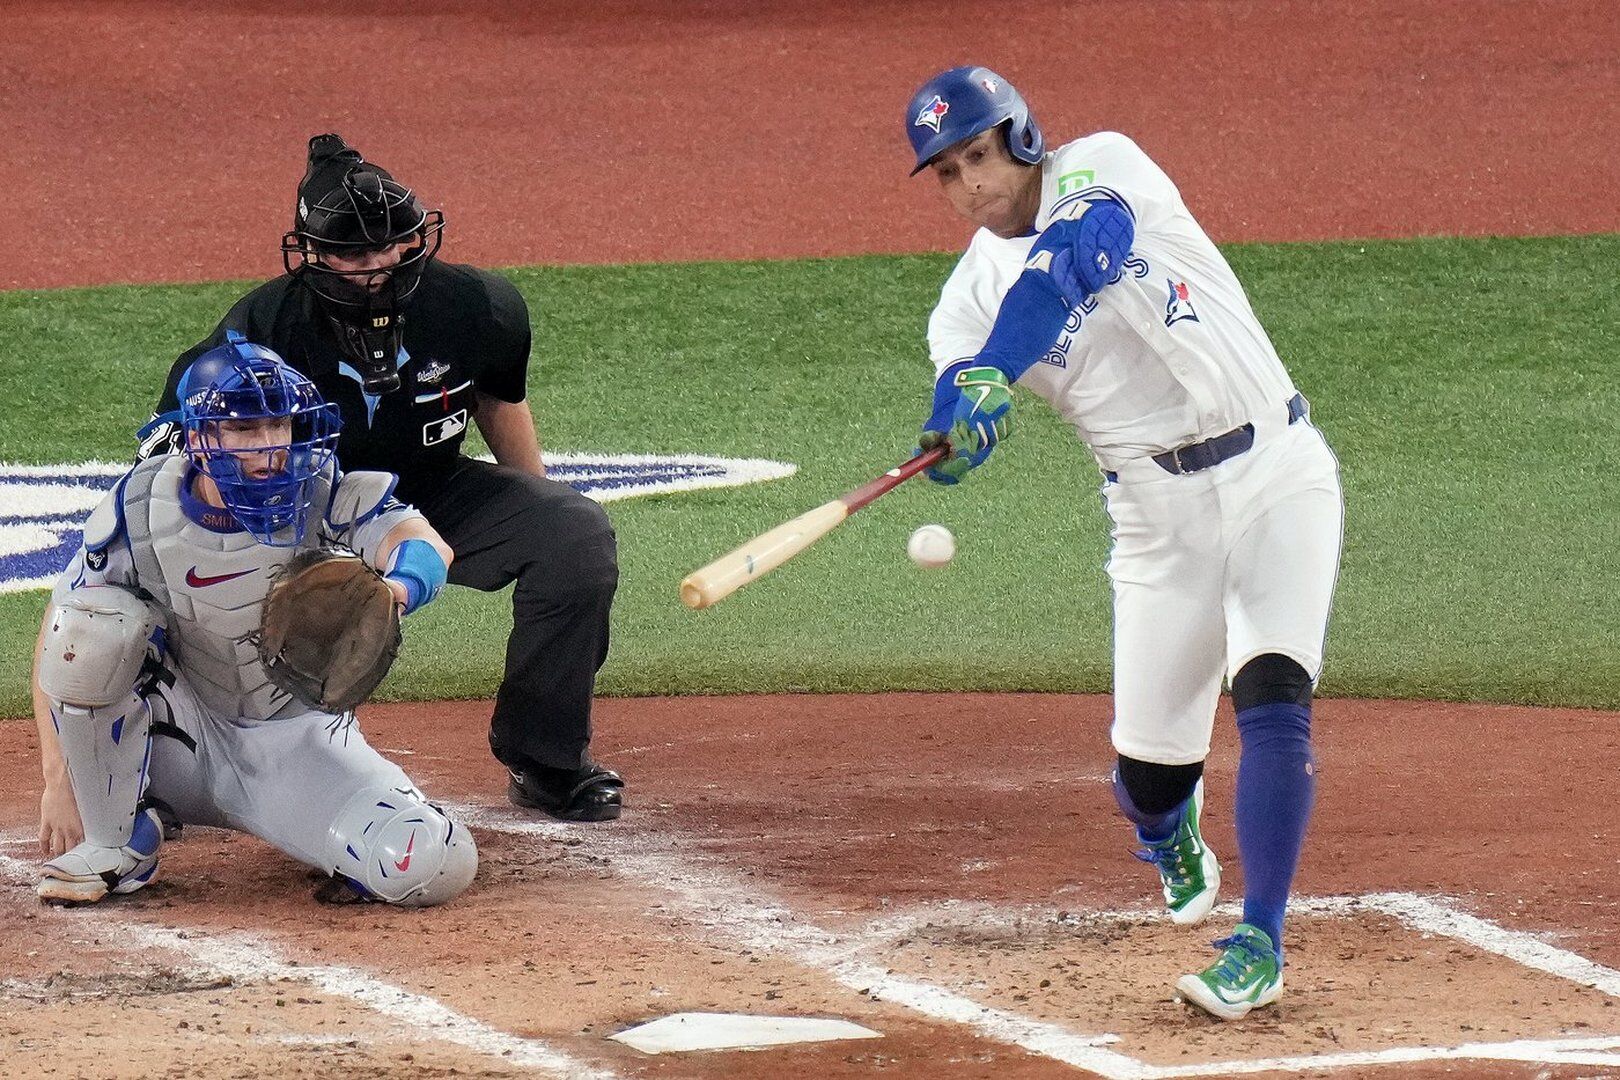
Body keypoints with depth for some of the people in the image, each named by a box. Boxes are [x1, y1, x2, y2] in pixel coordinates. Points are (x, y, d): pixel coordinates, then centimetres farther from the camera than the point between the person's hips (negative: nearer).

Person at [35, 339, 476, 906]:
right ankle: (117, 843, -10)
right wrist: (58, 782, -17)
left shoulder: (322, 494, -17)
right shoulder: (138, 513, -15)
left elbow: (428, 544, -35)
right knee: (94, 624, -28)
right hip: (180, 733, 1)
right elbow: (56, 643, -8)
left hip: (297, 736, -1)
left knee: (438, 866, -27)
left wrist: (395, 589, -60)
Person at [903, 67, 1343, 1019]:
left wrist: (996, 371, -43)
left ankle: (1262, 942, -16)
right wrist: (952, 436, -38)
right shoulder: (974, 293, 4)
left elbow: (1074, 255, -28)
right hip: (1160, 511, 4)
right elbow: (959, 411, -13)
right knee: (1148, 763, 3)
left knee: (1273, 698, -21)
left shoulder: (1104, 168, -6)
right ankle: (1175, 846, 39)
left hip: (1274, 469, -4)